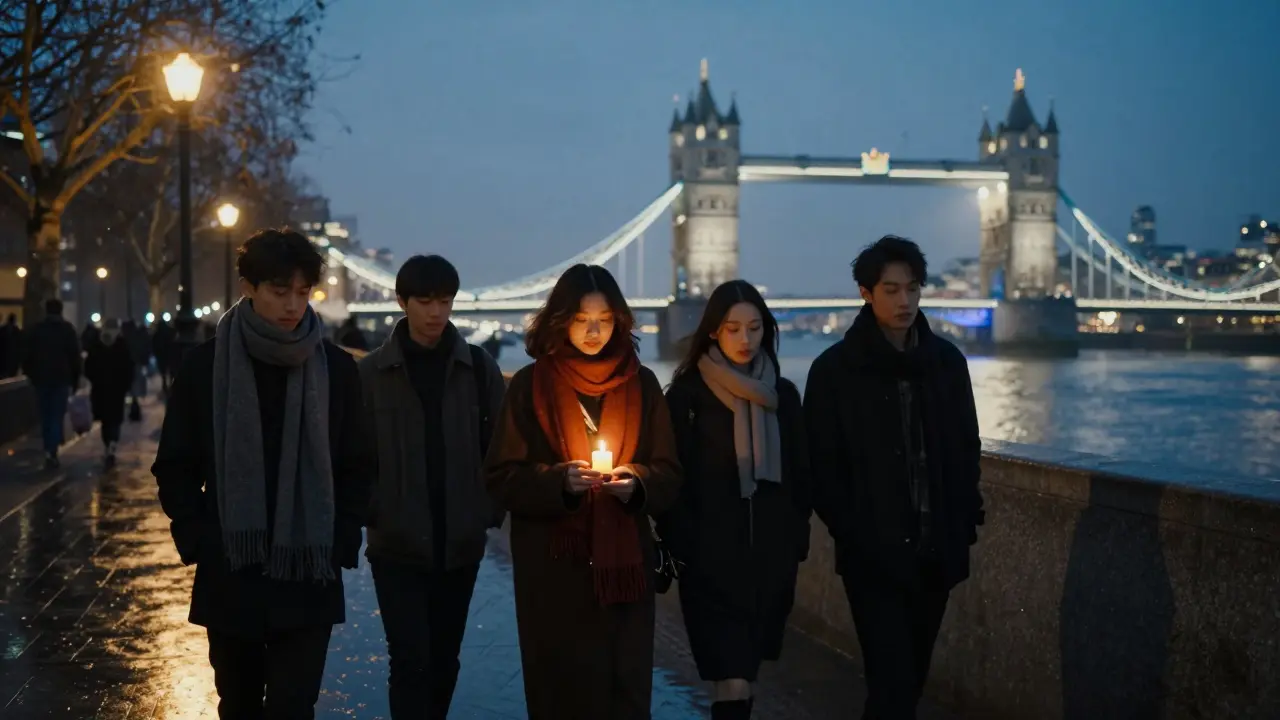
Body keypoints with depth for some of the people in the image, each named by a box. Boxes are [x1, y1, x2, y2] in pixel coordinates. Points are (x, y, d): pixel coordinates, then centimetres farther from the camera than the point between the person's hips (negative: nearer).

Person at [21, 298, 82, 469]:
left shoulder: (35, 329, 5)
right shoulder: (68, 329, -1)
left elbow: (28, 355, 6)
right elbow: (75, 356, -3)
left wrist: (30, 374, 12)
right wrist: (75, 379, 1)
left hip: (41, 378, 2)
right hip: (61, 378, -2)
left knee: (45, 415, 13)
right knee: (57, 416, -4)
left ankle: (49, 450, 18)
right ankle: (51, 451, -18)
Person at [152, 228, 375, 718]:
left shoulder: (336, 368, 0)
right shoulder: (204, 365, -1)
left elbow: (358, 466, 6)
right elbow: (174, 467, 4)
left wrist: (341, 545, -2)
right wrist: (198, 541, -4)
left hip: (309, 580, -1)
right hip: (228, 578, 1)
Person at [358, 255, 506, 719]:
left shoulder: (479, 368, 1)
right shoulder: (371, 372, -2)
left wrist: (492, 511, -2)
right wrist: (369, 512, -8)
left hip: (461, 541, 2)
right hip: (397, 542, -2)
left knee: (444, 659, 13)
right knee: (411, 660, -7)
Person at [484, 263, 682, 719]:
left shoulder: (641, 384, 6)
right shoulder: (530, 385, -1)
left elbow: (669, 475, 7)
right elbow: (502, 478, -2)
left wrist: (636, 482, -15)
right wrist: (559, 481, -19)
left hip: (625, 562, 2)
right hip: (552, 567, -2)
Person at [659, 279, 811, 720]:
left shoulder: (783, 394, 8)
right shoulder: (686, 394, -4)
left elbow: (799, 475, 12)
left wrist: (796, 542, 7)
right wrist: (681, 547, -10)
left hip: (770, 555, 4)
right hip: (712, 557, -4)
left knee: (744, 672, 12)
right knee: (733, 683, -10)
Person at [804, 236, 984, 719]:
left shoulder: (947, 361, 6)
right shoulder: (834, 370, -6)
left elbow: (966, 450, 12)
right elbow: (822, 465, -5)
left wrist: (965, 521, 4)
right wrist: (851, 532, -12)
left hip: (936, 550, 4)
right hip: (873, 554, -4)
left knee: (911, 677, 14)